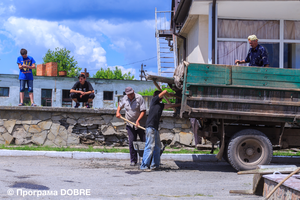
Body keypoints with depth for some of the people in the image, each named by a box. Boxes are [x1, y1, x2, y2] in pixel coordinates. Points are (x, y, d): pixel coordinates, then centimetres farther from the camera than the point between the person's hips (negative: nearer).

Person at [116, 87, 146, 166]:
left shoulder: (139, 98, -11)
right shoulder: (124, 99, 5)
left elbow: (143, 111, -14)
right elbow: (120, 105, 26)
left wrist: (138, 120, -25)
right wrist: (118, 112, 7)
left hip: (140, 124, -3)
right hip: (130, 124, 4)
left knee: (145, 141, 0)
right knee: (132, 142, 0)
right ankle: (133, 160, 6)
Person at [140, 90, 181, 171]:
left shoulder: (161, 105, 23)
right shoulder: (154, 101, 3)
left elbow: (170, 105, 35)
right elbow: (164, 92, 0)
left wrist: (181, 104, 38)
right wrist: (168, 94, 21)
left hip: (155, 128, 9)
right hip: (150, 127, -9)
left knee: (157, 147, 10)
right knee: (150, 146, -11)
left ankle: (154, 165, 16)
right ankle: (144, 166, -9)